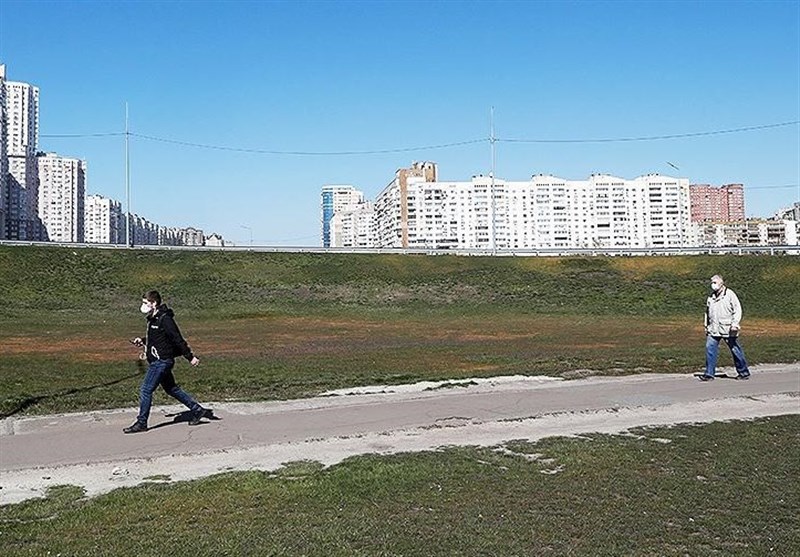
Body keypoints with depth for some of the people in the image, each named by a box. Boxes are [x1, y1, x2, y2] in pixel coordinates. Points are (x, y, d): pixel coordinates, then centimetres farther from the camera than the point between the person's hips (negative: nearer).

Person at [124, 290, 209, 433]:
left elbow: (178, 339, -19)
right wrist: (142, 341, 9)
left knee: (145, 390, -5)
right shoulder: (153, 319, 11)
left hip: (162, 361, -10)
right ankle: (197, 410, 23)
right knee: (171, 389, 15)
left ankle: (141, 423, 6)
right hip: (156, 361, 10)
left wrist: (190, 357, -17)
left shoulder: (164, 319, -18)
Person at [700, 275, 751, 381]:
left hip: (728, 329, -5)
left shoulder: (729, 294, -3)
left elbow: (738, 309, -6)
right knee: (710, 348, -5)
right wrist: (706, 326, 20)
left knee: (735, 350, 5)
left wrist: (735, 324, -15)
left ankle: (744, 372, 20)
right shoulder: (711, 297, 14)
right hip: (713, 329, 5)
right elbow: (708, 312, 23)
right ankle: (709, 374, -2)